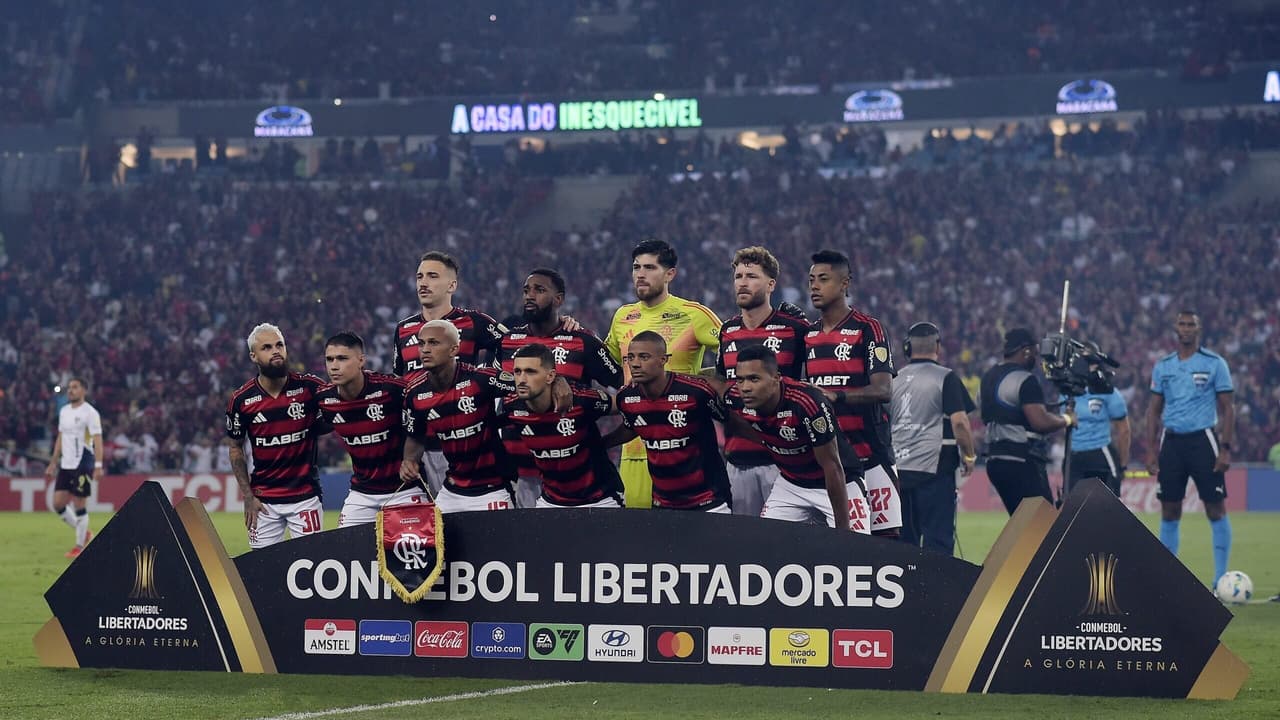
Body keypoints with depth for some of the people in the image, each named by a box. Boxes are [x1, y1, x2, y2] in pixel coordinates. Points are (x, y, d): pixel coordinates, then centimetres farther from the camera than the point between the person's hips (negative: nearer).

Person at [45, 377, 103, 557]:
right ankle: (83, 532, 20)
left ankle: (80, 546, 7)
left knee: (78, 504, -4)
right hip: (65, 465, 7)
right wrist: (52, 464, 18)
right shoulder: (64, 411, 13)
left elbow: (97, 440, -14)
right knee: (58, 504, 3)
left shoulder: (90, 412, -9)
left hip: (82, 465, -7)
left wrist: (98, 467, -23)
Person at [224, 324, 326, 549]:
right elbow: (235, 448, 8)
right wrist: (248, 496, 1)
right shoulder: (242, 399, -3)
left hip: (305, 494, -1)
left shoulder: (309, 387, -6)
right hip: (263, 500, 1)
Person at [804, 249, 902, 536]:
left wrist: (837, 396, -28)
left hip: (867, 453, -6)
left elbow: (884, 391, -16)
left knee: (885, 533, -7)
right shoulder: (808, 334, 16)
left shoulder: (867, 329, -6)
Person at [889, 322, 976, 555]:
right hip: (933, 466, -5)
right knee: (938, 537, -6)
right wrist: (969, 456, 1)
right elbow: (959, 421, -12)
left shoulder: (894, 380, 12)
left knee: (903, 540, 12)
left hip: (897, 470, 5)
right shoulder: (946, 378, -5)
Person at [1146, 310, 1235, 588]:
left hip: (1203, 439, -3)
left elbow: (1227, 408, -1)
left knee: (1216, 508, -4)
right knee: (1169, 511, 4)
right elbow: (1154, 409, 14)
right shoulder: (1163, 366, 11)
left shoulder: (1214, 363, 0)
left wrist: (1226, 448, -9)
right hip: (1171, 441, 3)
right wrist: (1151, 449, 6)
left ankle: (1220, 577, 1)